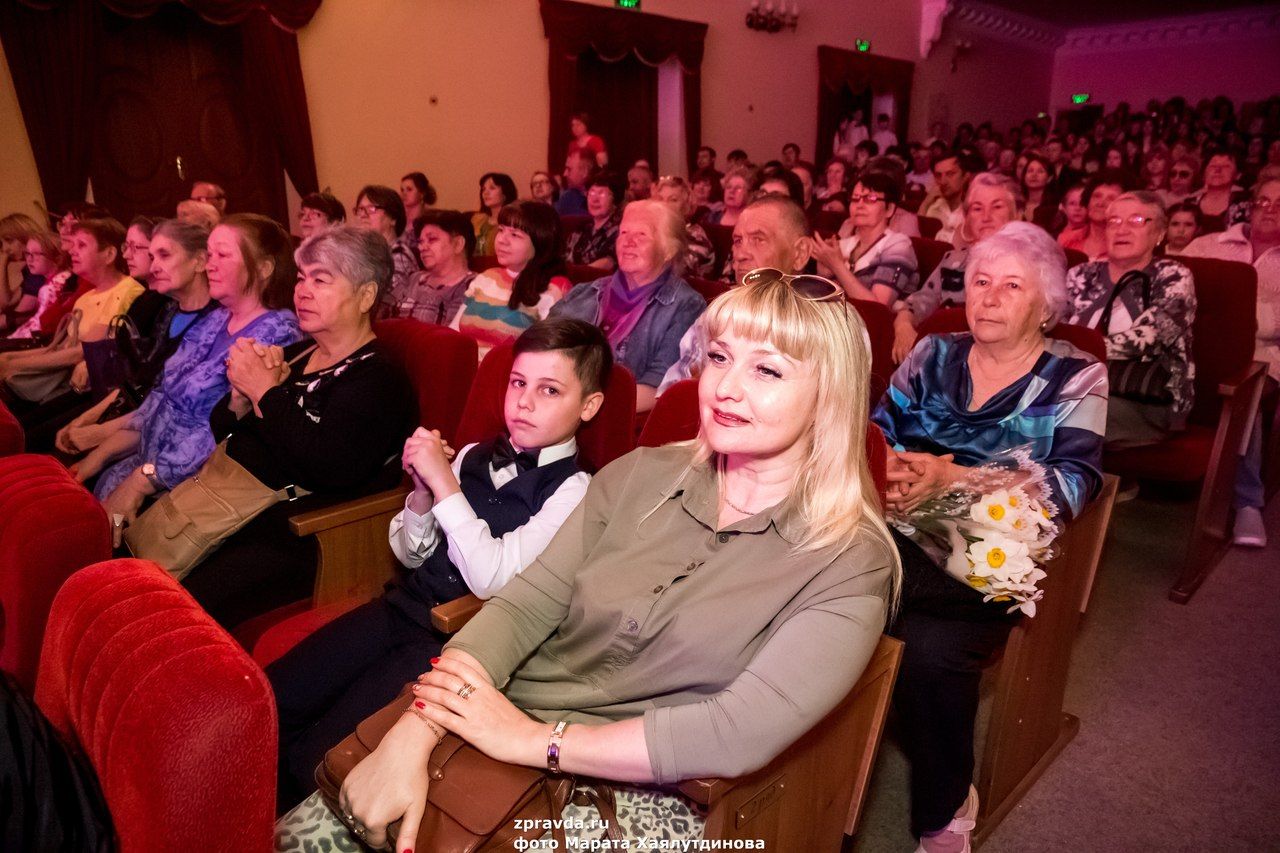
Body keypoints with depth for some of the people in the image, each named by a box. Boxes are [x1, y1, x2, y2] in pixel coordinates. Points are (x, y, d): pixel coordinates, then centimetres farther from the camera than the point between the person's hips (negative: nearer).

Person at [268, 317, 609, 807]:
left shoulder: (573, 490, -11)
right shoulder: (473, 457, 7)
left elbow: (492, 578, -20)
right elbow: (410, 554, 11)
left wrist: (444, 483, -18)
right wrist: (422, 491, -8)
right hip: (406, 605, 6)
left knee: (318, 755, -15)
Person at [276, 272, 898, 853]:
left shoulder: (851, 564, -9)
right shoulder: (638, 476, 4)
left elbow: (739, 733, -18)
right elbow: (524, 606, -2)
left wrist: (534, 739, -18)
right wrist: (411, 736, -16)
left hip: (636, 796, -3)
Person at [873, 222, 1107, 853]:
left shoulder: (1075, 377, 8)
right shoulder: (933, 355, 17)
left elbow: (1075, 482, -8)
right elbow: (878, 429, 8)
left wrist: (951, 478, -20)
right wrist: (886, 469, -17)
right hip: (900, 536, 3)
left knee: (935, 651, -33)